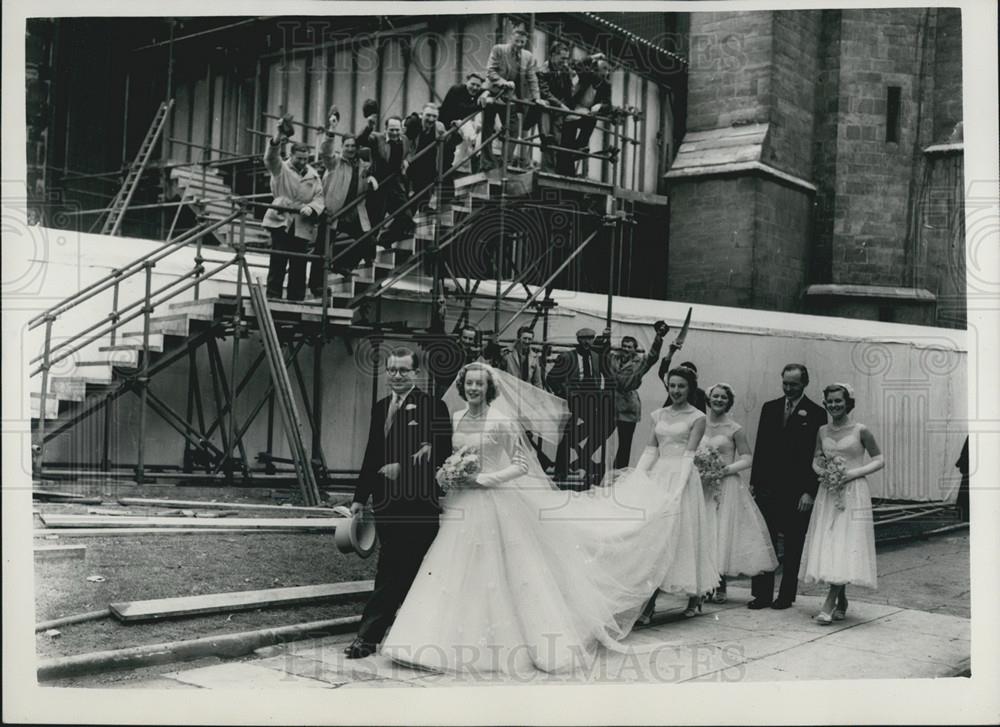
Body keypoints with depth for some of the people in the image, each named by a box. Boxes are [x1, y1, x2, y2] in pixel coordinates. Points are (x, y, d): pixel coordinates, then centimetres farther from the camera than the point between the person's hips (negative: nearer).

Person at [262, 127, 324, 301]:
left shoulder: (313, 175, 13)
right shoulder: (281, 169, 4)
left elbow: (319, 197, 8)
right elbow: (270, 158, -16)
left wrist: (311, 208, -15)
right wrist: (276, 141, -35)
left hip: (303, 226, 3)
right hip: (280, 222, -3)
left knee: (299, 265, 4)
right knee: (278, 261, -7)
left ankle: (296, 299, 10)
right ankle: (273, 295, -2)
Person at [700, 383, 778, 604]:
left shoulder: (735, 429, -2)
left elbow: (747, 459, -1)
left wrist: (726, 469, -14)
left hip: (726, 486, -3)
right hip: (702, 485, 3)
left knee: (723, 532, -3)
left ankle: (720, 587, 6)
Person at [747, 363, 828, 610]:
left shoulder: (816, 414, -3)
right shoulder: (769, 408, 10)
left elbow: (817, 456, -5)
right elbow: (760, 448, 12)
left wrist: (809, 492, -10)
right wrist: (753, 482, 7)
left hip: (796, 490, -3)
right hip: (767, 486, 4)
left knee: (793, 546, 6)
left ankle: (786, 595, 15)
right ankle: (762, 594, 8)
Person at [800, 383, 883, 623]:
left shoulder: (861, 430, -4)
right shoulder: (822, 431, 9)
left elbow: (879, 460, 0)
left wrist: (853, 473, -13)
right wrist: (822, 471, -5)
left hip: (853, 493, -5)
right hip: (828, 493, 5)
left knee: (846, 547, -9)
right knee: (826, 547, 3)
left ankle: (829, 604, -11)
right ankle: (841, 602, 17)